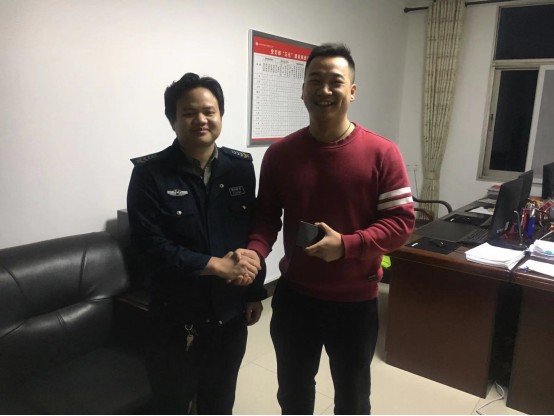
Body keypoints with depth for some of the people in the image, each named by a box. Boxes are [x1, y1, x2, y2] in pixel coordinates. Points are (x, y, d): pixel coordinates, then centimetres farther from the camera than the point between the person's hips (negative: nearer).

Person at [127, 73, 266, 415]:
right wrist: (217, 265, -20)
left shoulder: (241, 167, 0)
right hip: (177, 314, -3)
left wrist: (255, 292, 6)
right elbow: (150, 245, -19)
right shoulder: (150, 174, -12)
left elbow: (253, 233, 5)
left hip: (231, 310, 4)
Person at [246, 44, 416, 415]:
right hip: (294, 296, 2)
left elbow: (402, 222, -12)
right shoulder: (280, 153, -4)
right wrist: (255, 251, -21)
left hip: (355, 301, -2)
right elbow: (266, 216, -1)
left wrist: (346, 245, -25)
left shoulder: (382, 153, -13)